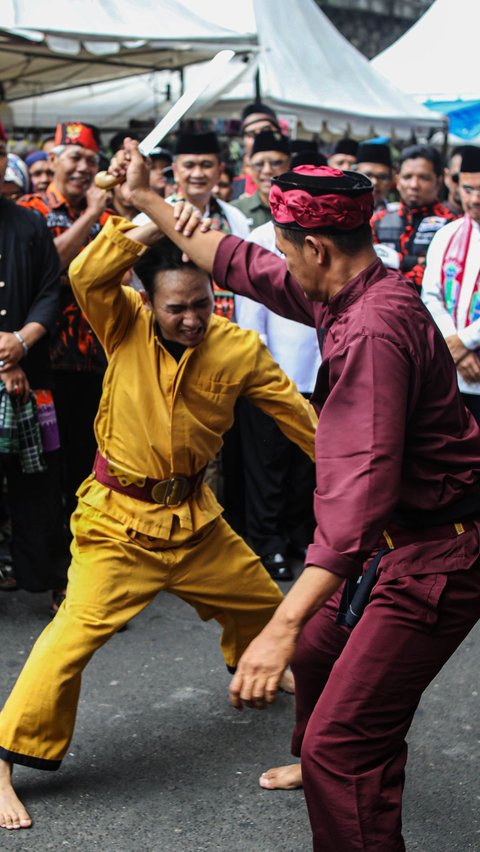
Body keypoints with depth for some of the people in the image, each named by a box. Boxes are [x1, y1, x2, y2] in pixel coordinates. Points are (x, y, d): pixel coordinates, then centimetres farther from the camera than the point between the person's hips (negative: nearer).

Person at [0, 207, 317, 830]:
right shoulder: (127, 328, -13)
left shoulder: (240, 350, -8)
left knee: (258, 601, 21)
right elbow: (86, 276, -33)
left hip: (194, 516, 4)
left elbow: (298, 415, 1)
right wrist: (154, 223, -34)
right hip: (118, 520, -4)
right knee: (77, 630, -17)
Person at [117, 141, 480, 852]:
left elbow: (360, 487, -38)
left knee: (343, 744, -15)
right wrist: (150, 203, 23)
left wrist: (283, 624, -42)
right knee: (318, 648, 31)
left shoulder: (373, 328, -29)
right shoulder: (350, 294, 3)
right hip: (397, 544, 11)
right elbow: (243, 265, 17)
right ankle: (318, 768, 59)